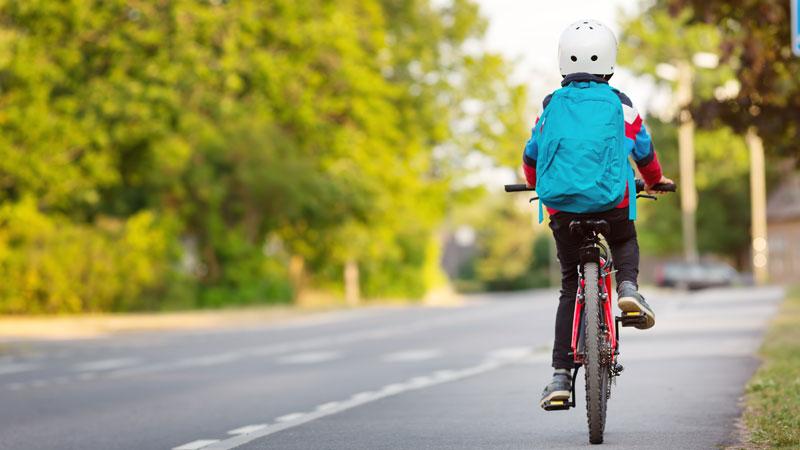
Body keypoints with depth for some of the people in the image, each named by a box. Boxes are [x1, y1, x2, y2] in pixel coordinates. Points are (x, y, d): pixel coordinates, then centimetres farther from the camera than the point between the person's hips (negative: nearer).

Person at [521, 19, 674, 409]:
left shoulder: (551, 106, 8)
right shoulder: (620, 105, 5)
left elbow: (531, 157, 20)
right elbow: (644, 153, 18)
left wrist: (536, 186, 41)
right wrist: (653, 182, 39)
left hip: (562, 206, 1)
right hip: (612, 203, -1)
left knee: (569, 286, 12)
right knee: (625, 242, 33)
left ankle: (561, 375, 5)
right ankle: (628, 286, 0)